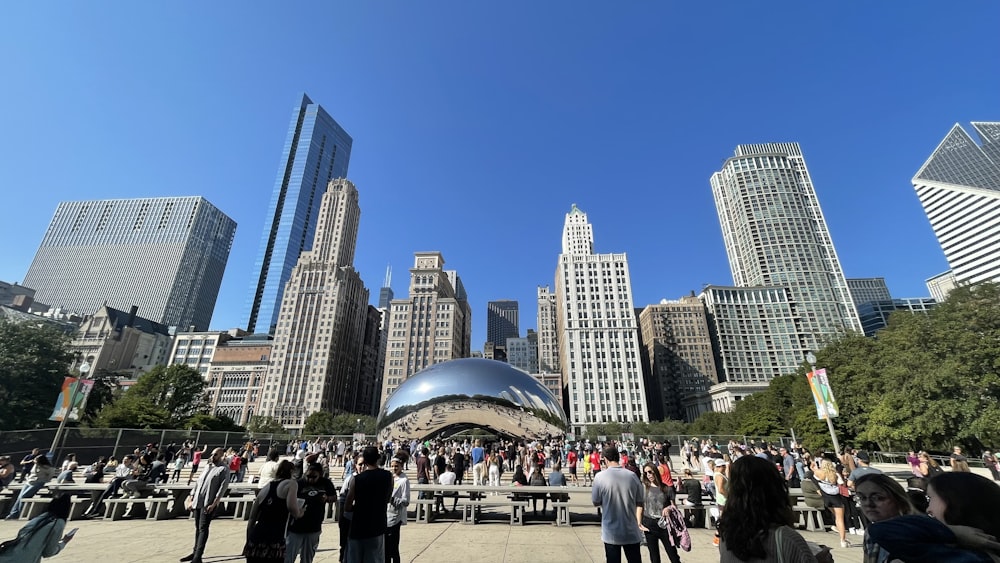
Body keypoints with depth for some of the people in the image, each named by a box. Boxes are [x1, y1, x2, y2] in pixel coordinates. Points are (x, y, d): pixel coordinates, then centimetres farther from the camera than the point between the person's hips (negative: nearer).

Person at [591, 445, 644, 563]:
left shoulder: (600, 477, -14)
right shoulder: (632, 476, -8)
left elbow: (596, 502, -5)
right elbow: (640, 502, 1)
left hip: (611, 533, -1)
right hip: (631, 531, 2)